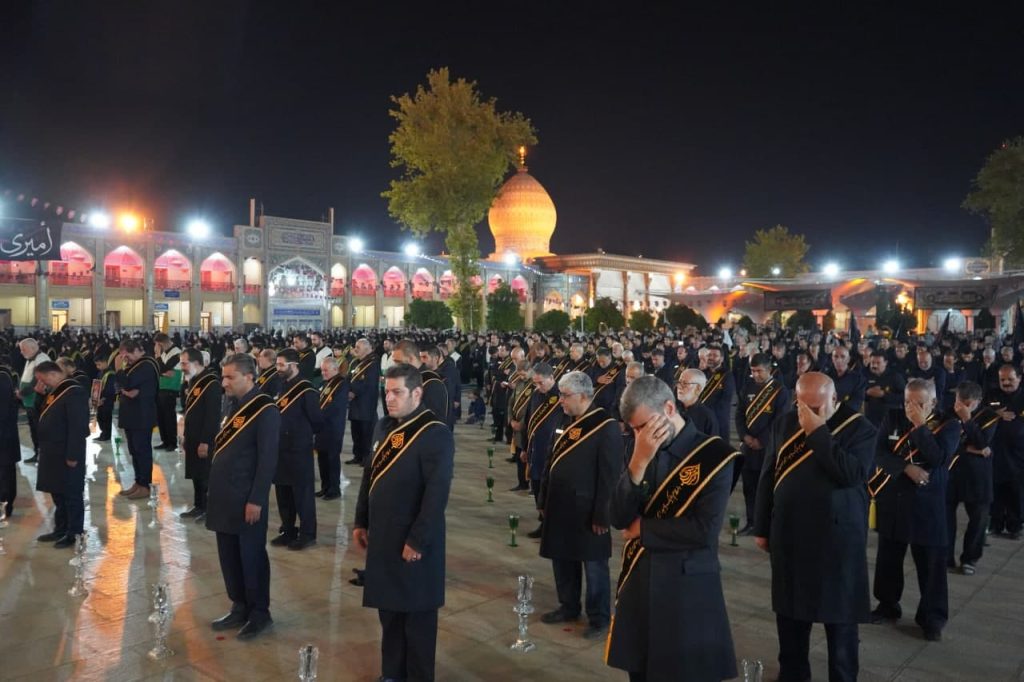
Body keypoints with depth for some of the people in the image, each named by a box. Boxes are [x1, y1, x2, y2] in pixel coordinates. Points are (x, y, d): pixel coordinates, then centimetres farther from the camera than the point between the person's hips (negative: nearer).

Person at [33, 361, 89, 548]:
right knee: (57, 493, 18)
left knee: (71, 494, 1)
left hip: (67, 455, -10)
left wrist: (72, 455, -23)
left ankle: (75, 534, 11)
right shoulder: (54, 392, 12)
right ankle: (61, 529, 30)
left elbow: (78, 427, -23)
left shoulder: (74, 393, -20)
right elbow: (44, 415, 22)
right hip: (53, 453, 10)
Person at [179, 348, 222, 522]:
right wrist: (187, 436, 16)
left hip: (205, 440, -9)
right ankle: (198, 506, 26)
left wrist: (205, 441, -22)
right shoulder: (193, 380, 11)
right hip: (193, 437, 9)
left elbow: (213, 415, -22)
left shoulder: (211, 383, -19)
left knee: (206, 475, 0)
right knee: (196, 473, 15)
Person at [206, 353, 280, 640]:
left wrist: (256, 500, -19)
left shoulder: (265, 409, -15)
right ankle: (239, 608, 29)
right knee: (229, 556, 15)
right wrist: (217, 491, 15)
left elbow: (267, 459, -18)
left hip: (247, 500, -8)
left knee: (252, 557, 4)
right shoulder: (233, 405, 12)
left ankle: (259, 613, 18)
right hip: (225, 497, 8)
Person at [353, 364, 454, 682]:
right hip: (382, 536, 8)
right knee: (388, 609, 19)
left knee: (417, 615, 8)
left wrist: (417, 540, -21)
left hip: (413, 541, -7)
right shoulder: (384, 427, 7)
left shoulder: (435, 433, -18)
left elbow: (437, 493, -21)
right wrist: (361, 522, 12)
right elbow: (369, 476, 14)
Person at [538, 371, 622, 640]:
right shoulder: (566, 422, 8)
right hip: (561, 506, 8)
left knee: (593, 566, 6)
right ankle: (568, 606, 36)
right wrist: (545, 500, 14)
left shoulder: (606, 426, -16)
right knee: (562, 559, 18)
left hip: (586, 510, -8)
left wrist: (601, 514, -18)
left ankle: (599, 617, 21)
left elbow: (610, 475, -18)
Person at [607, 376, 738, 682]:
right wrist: (638, 462, -18)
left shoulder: (714, 454, -11)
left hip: (687, 587, -5)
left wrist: (643, 528, -9)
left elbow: (705, 530, -19)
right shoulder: (640, 452, 3)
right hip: (639, 581, 5)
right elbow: (618, 518, -6)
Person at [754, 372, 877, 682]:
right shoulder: (784, 424, 4)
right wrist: (762, 527, 8)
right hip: (787, 534, 4)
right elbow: (768, 476, 8)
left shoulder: (859, 428, -8)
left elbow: (853, 474, -24)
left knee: (839, 617, 9)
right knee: (789, 610, 16)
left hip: (837, 537, -4)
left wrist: (818, 432, -22)